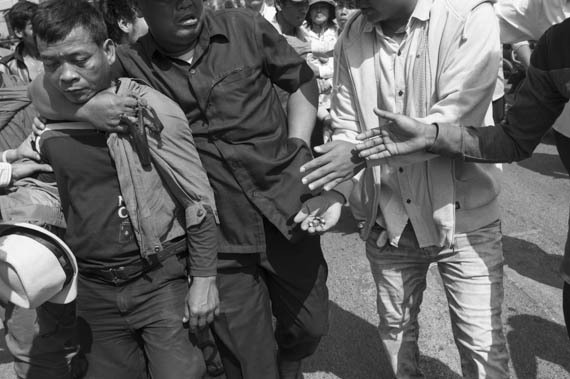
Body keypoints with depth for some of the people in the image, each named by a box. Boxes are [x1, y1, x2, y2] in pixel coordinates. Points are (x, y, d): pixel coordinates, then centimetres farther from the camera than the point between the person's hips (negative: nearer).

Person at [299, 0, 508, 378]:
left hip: (462, 215, -3)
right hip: (387, 218, 4)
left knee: (483, 346, 4)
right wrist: (337, 190, -14)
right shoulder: (352, 36, -1)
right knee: (396, 329, 21)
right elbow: (346, 127, 2)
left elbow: (457, 116, -22)